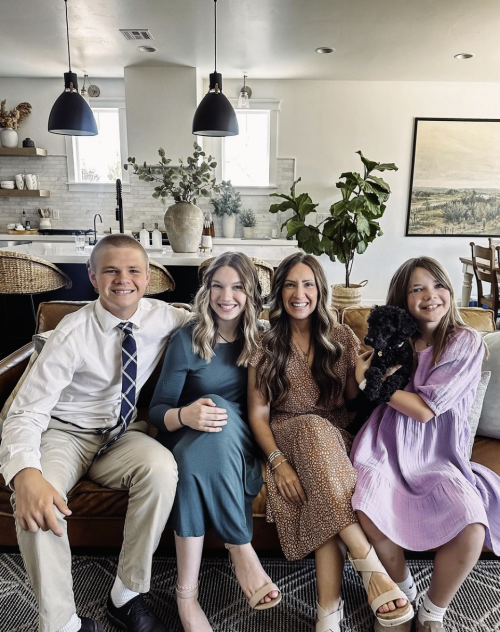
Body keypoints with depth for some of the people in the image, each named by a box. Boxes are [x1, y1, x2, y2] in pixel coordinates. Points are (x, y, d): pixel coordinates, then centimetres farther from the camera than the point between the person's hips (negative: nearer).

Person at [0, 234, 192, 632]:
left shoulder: (161, 317, -8)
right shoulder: (73, 333, -18)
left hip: (124, 435, 3)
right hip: (66, 434, -2)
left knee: (162, 467, -30)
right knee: (35, 500, -33)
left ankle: (127, 595, -11)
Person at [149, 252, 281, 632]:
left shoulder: (258, 340, 1)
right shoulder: (188, 340, -6)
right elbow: (158, 409, -5)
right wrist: (184, 415, -27)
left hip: (240, 445, 1)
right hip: (189, 442, 0)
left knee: (221, 414, -34)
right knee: (214, 408, -34)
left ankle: (186, 592, -27)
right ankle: (242, 551, -25)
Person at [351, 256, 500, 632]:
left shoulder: (467, 343, -2)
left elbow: (425, 410, -11)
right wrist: (369, 376, -9)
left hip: (440, 456, -1)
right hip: (389, 450, 1)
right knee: (370, 516, -27)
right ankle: (403, 593, 6)